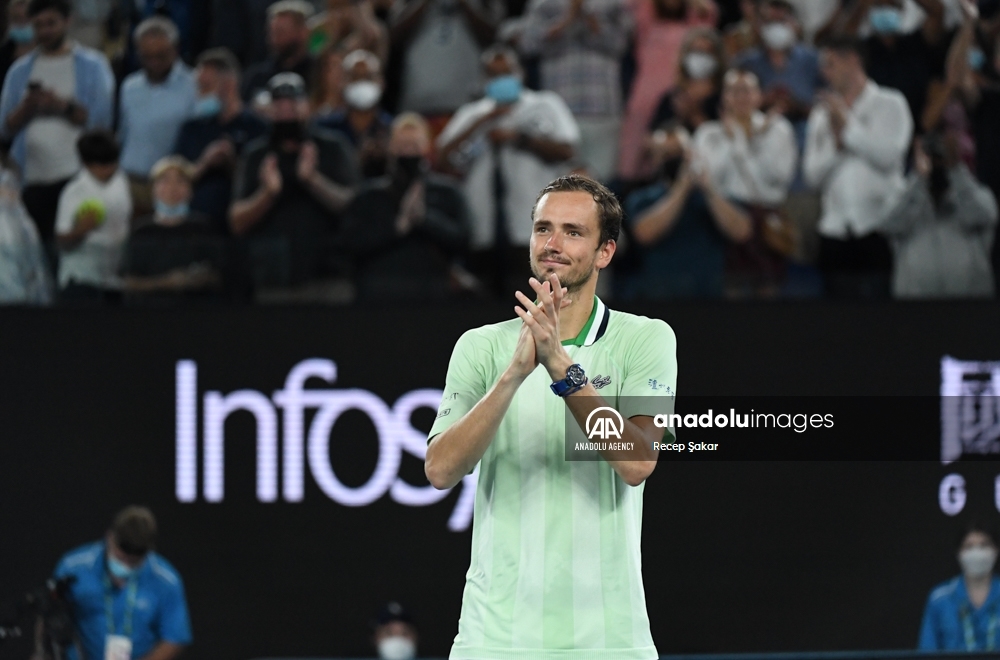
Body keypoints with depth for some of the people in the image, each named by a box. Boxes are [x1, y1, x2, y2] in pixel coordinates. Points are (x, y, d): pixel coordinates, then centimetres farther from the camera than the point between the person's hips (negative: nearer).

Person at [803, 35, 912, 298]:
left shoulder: (889, 104, 7)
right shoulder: (822, 114, 17)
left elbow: (889, 156, -9)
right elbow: (813, 175, 9)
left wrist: (848, 125, -4)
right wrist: (835, 141, -6)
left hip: (878, 229, -3)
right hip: (835, 233, 3)